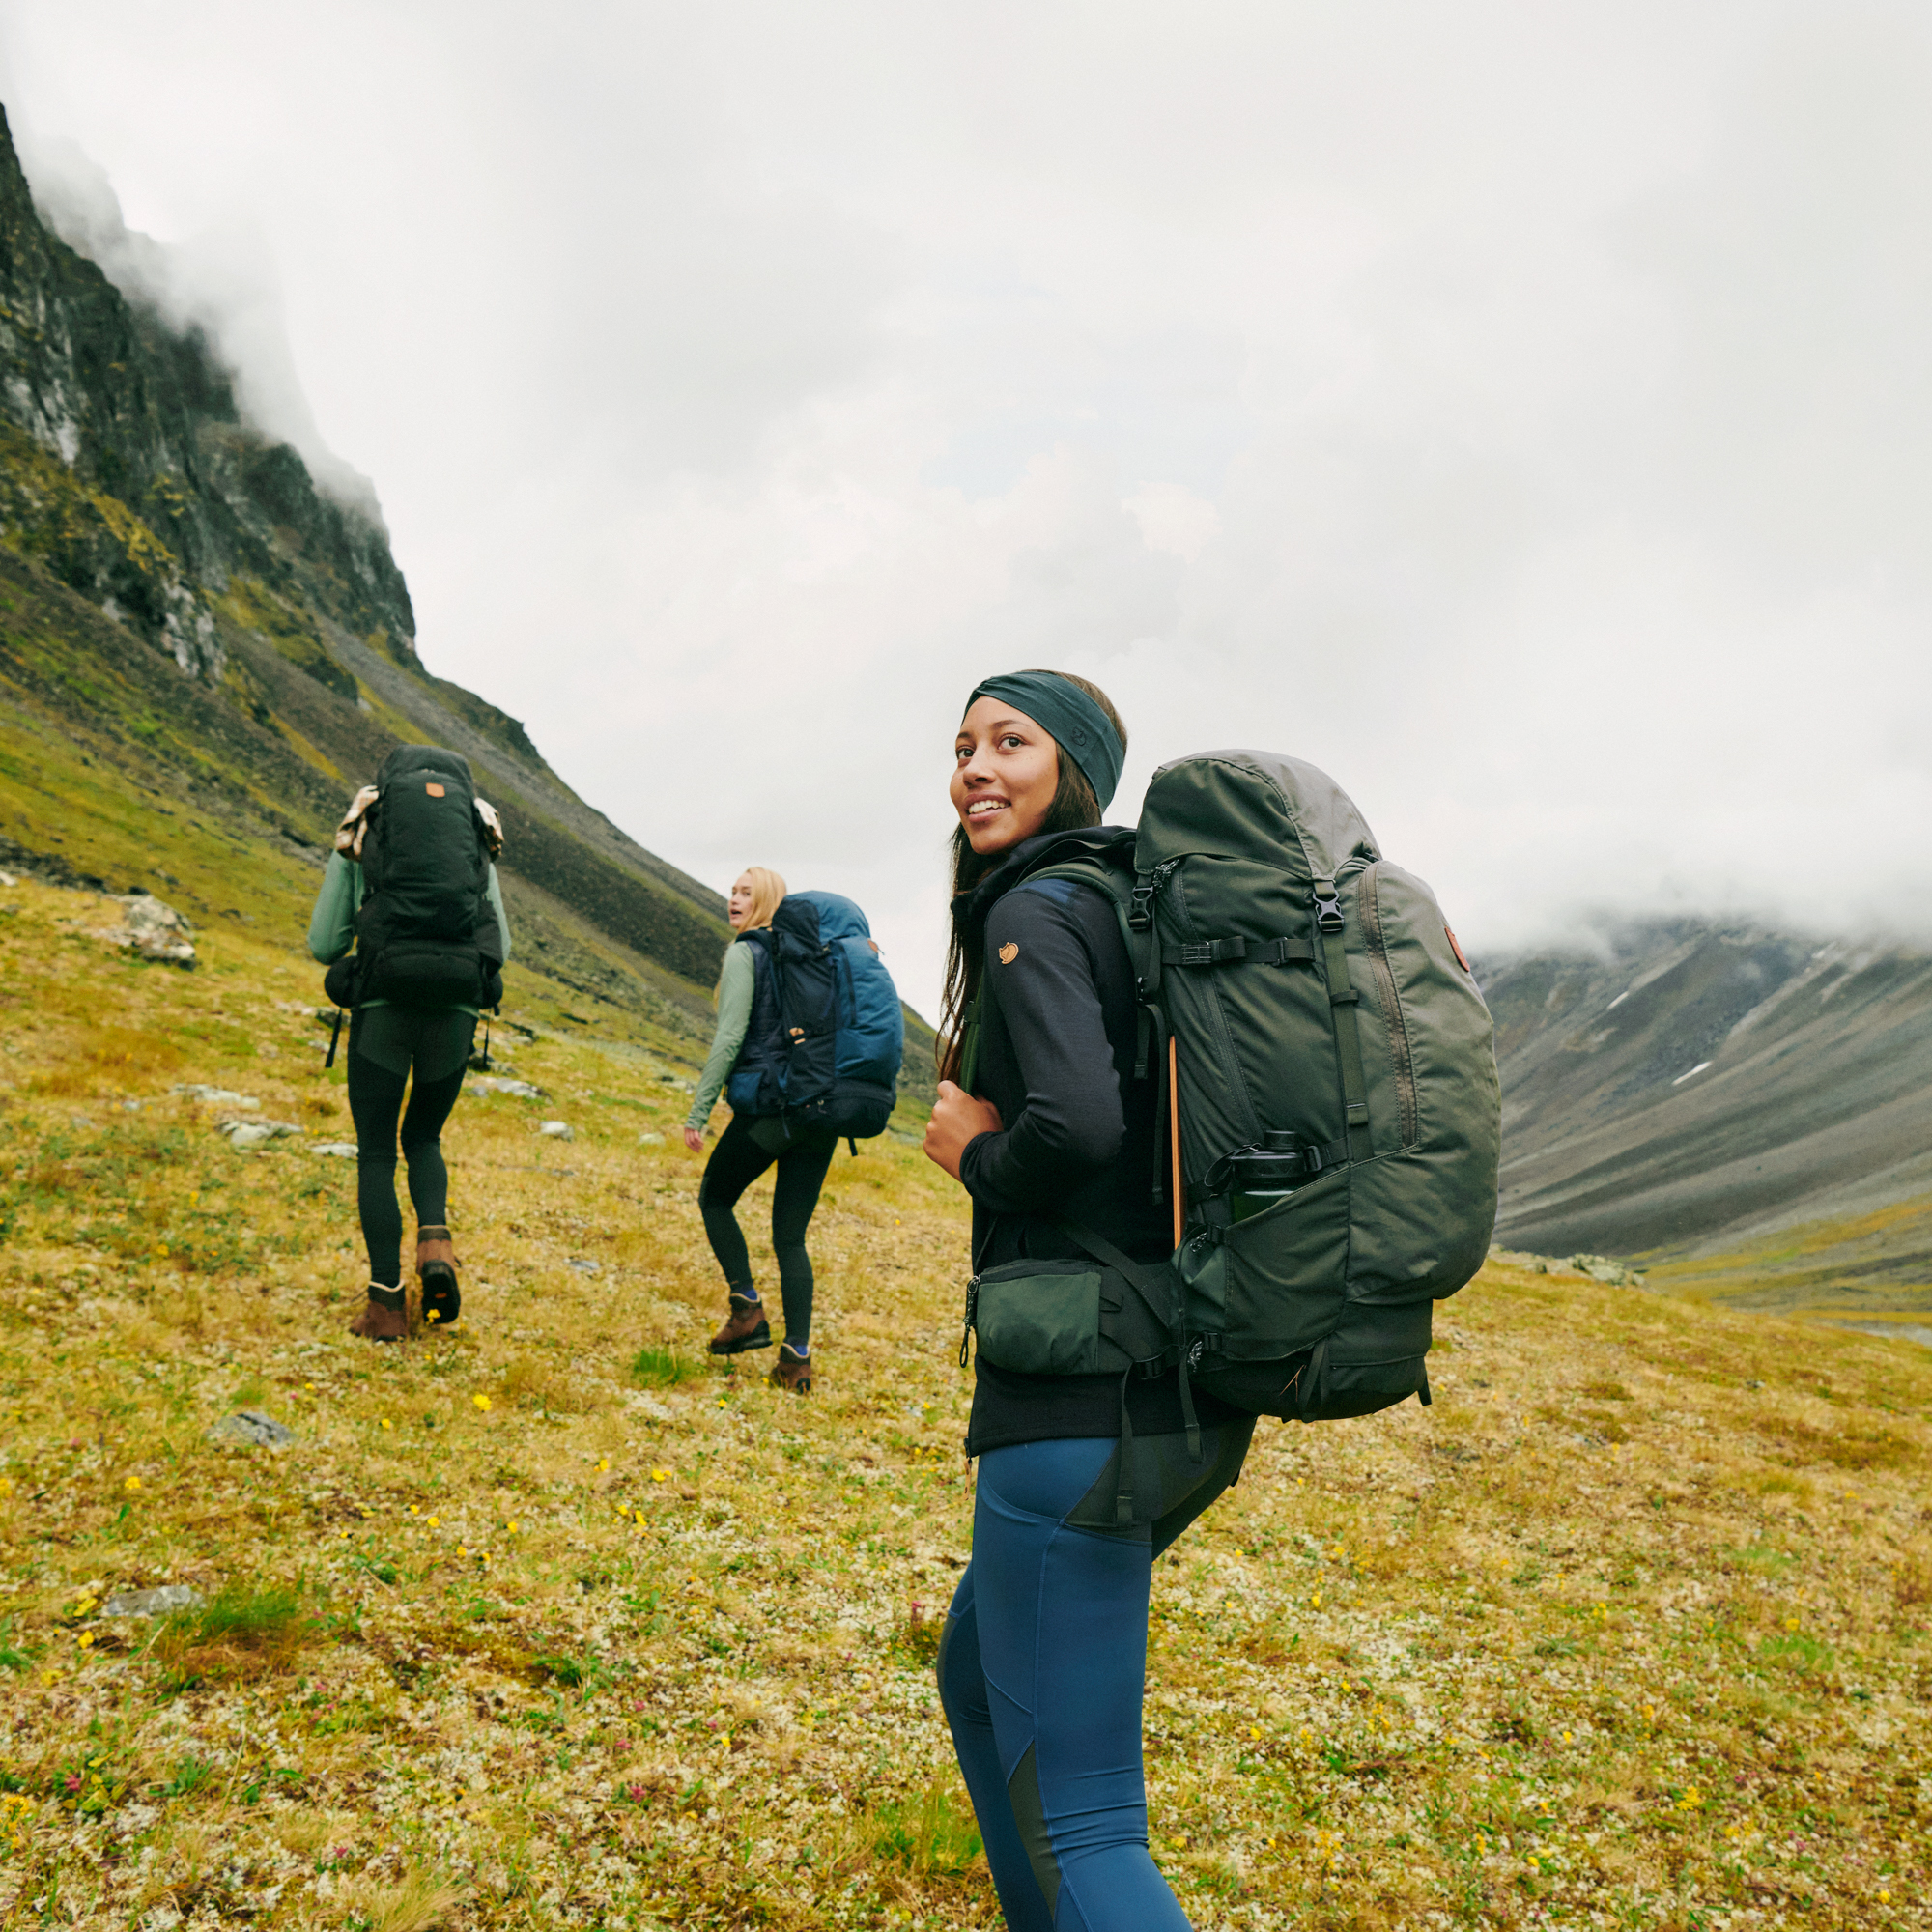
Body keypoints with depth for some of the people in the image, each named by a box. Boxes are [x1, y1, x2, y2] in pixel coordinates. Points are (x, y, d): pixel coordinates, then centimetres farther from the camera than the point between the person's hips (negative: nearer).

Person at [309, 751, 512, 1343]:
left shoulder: (357, 848, 7)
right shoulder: (475, 850, 11)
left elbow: (325, 945, 4)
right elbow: (497, 951, 9)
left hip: (383, 1010, -2)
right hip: (456, 1012, 2)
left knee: (376, 1154, 10)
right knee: (423, 1138, 22)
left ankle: (386, 1303, 6)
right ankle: (436, 1243, -4)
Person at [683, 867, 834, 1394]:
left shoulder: (745, 953, -6)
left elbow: (730, 1039, -13)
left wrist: (697, 1112, -11)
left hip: (769, 1108, -6)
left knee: (715, 1198, 19)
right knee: (791, 1236, 11)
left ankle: (748, 1309, 12)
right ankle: (797, 1359, 7)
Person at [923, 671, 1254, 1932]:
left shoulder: (1035, 911, -11)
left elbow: (1077, 1124, -27)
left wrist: (976, 1155, -8)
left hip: (1082, 1404, -10)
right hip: (1182, 1398, 10)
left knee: (1074, 1826, -4)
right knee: (979, 1678, 28)